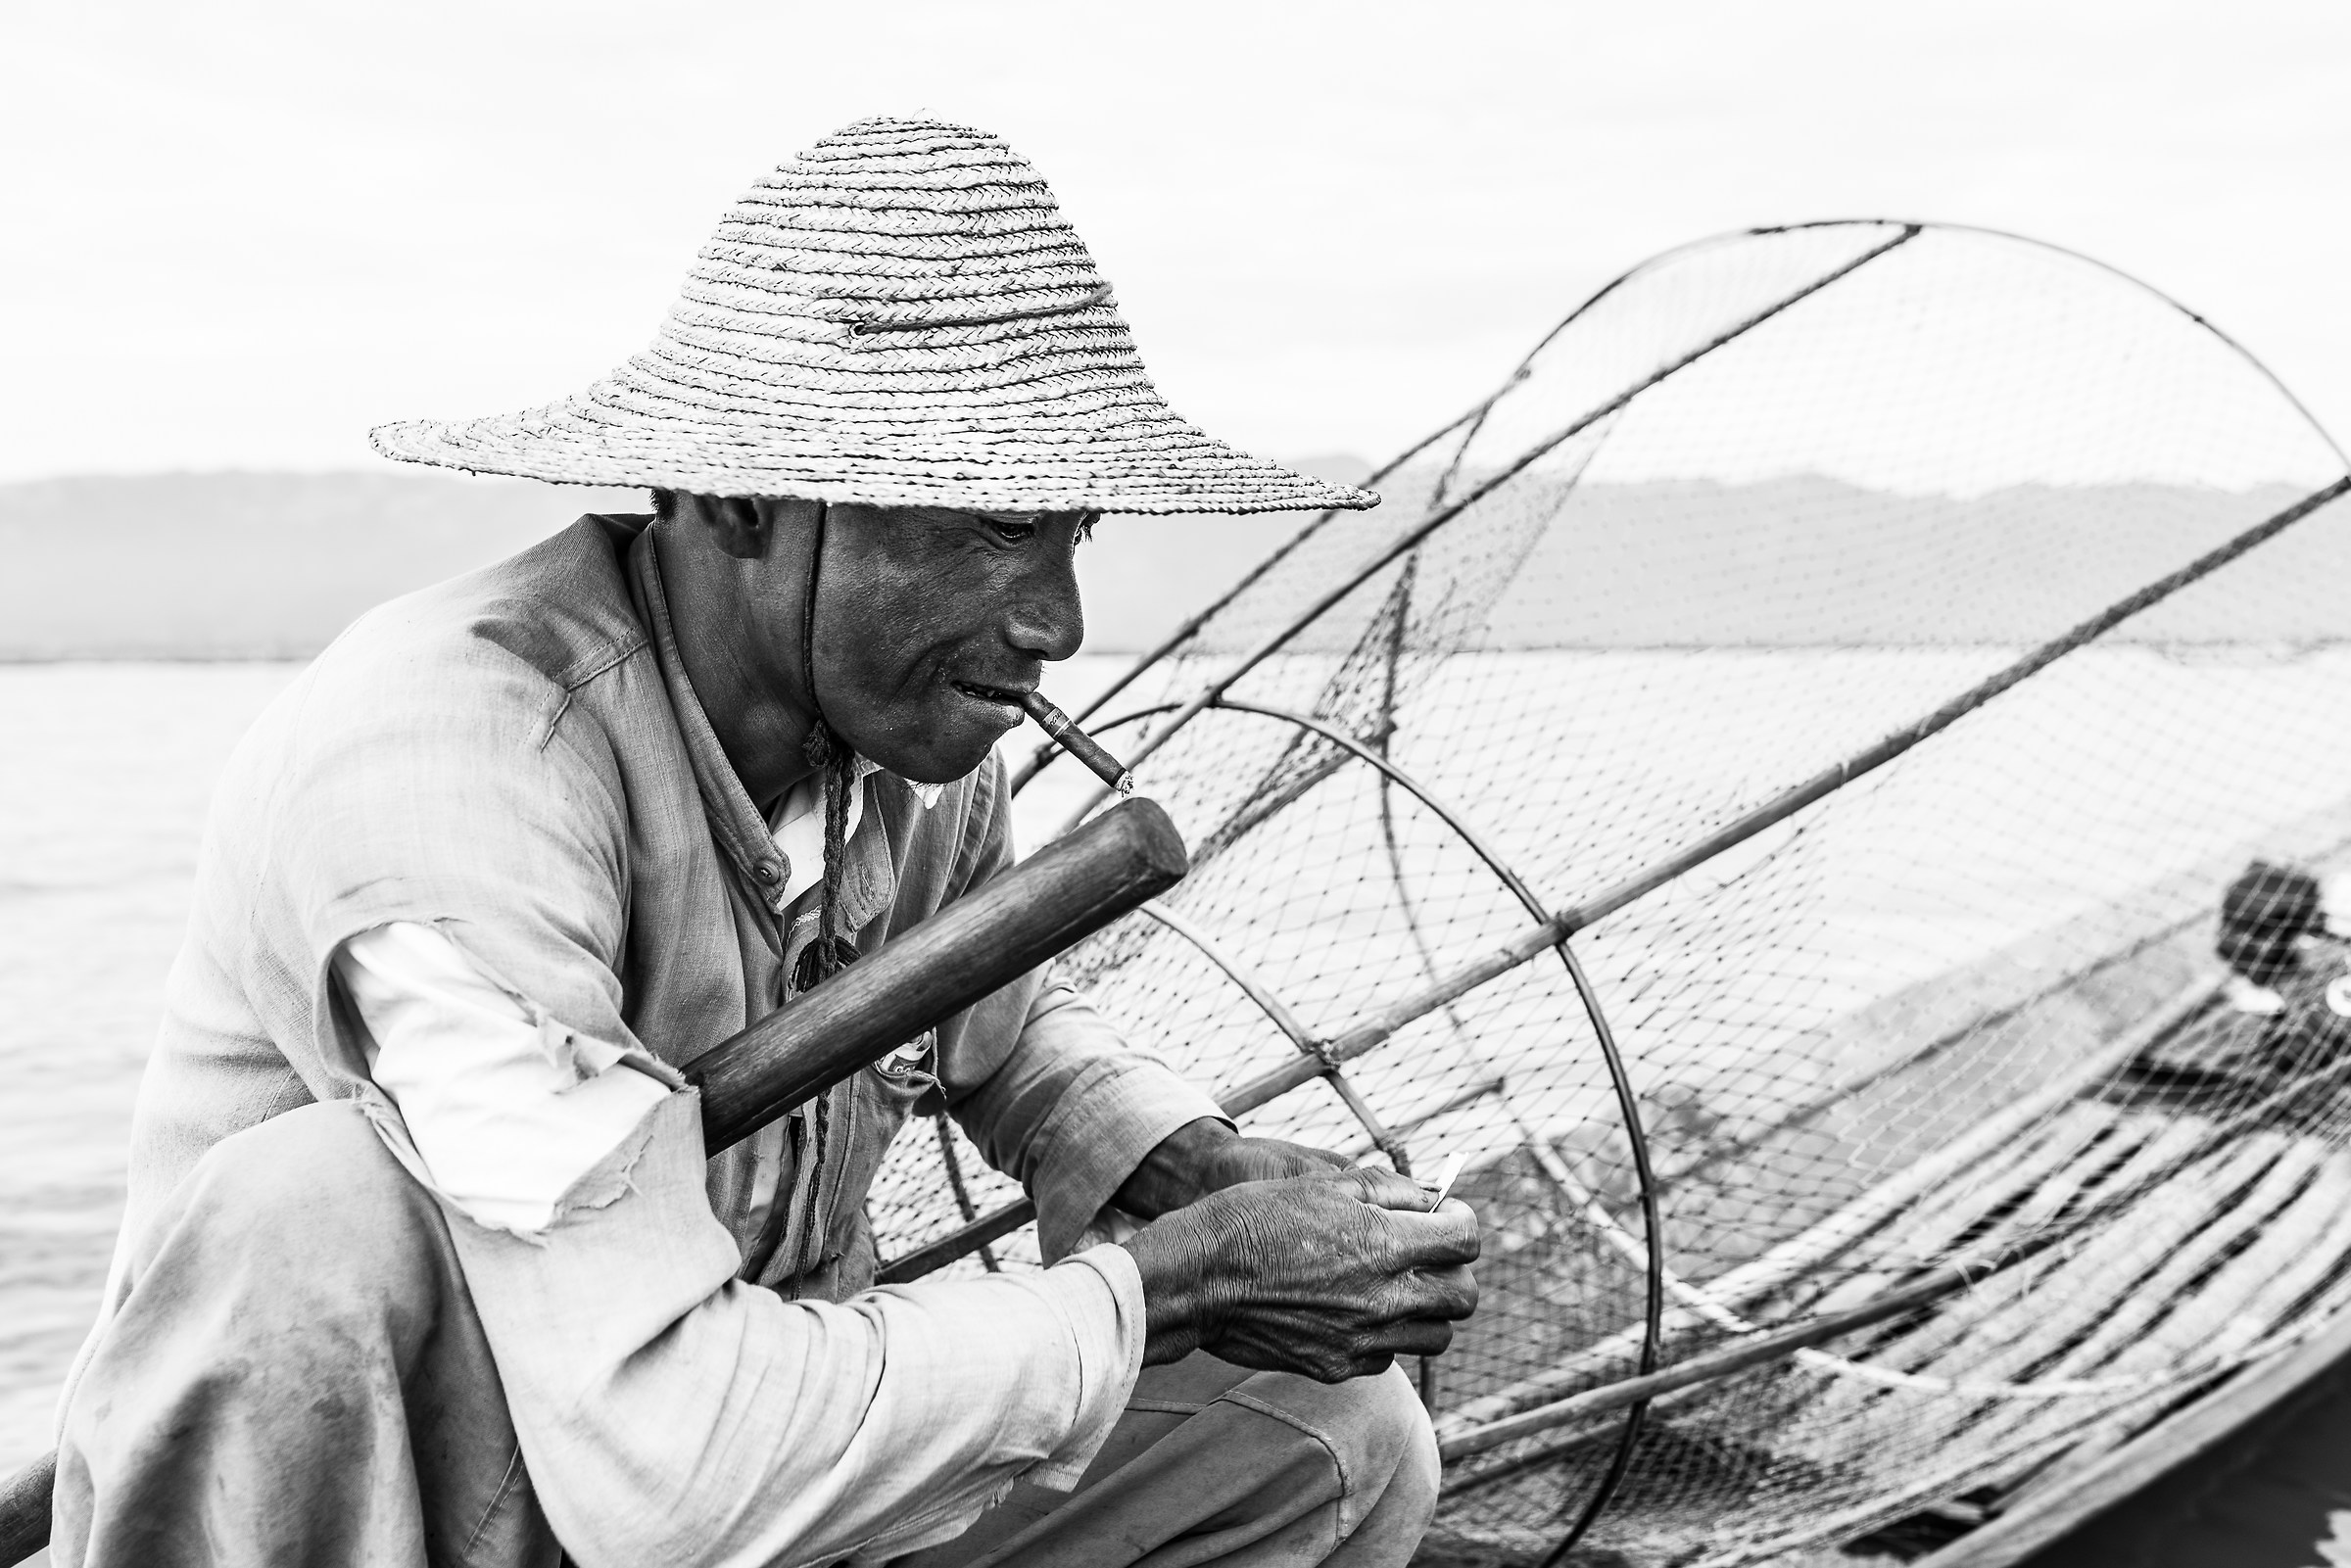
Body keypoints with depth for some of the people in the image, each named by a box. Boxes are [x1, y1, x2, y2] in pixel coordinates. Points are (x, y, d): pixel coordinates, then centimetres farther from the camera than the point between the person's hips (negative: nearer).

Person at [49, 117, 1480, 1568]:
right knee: (327, 1214, -38)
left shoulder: (915, 736, -9)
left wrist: (1213, 1177, -8)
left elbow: (1007, 1030, 13)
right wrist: (1173, 1276, -26)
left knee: (1346, 1441, -4)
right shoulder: (459, 755, -32)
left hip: (735, 1423, 6)